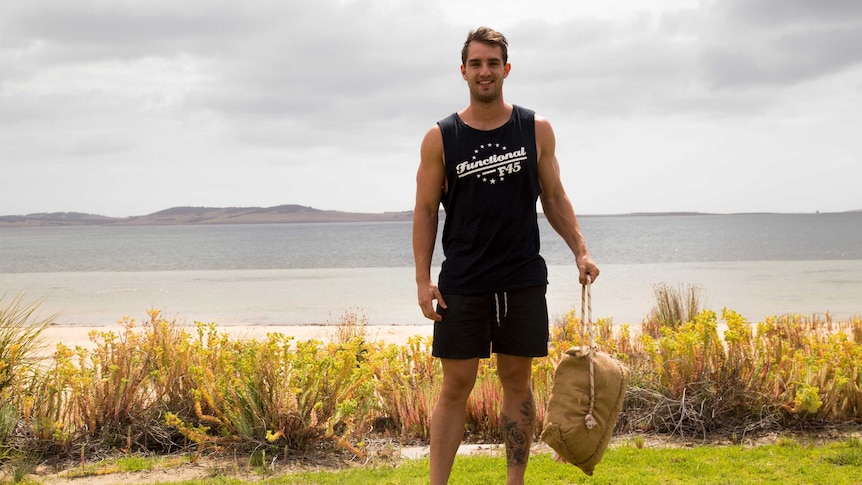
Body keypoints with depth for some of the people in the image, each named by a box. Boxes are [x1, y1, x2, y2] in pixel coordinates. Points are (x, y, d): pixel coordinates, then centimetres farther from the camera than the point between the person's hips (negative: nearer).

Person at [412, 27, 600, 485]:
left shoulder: (536, 129, 4)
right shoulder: (440, 138, 0)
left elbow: (554, 198, 11)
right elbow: (425, 211, 2)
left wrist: (580, 251, -1)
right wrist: (423, 280, -4)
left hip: (524, 281, 1)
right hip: (462, 284, -1)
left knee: (517, 382, 8)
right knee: (455, 386, 0)